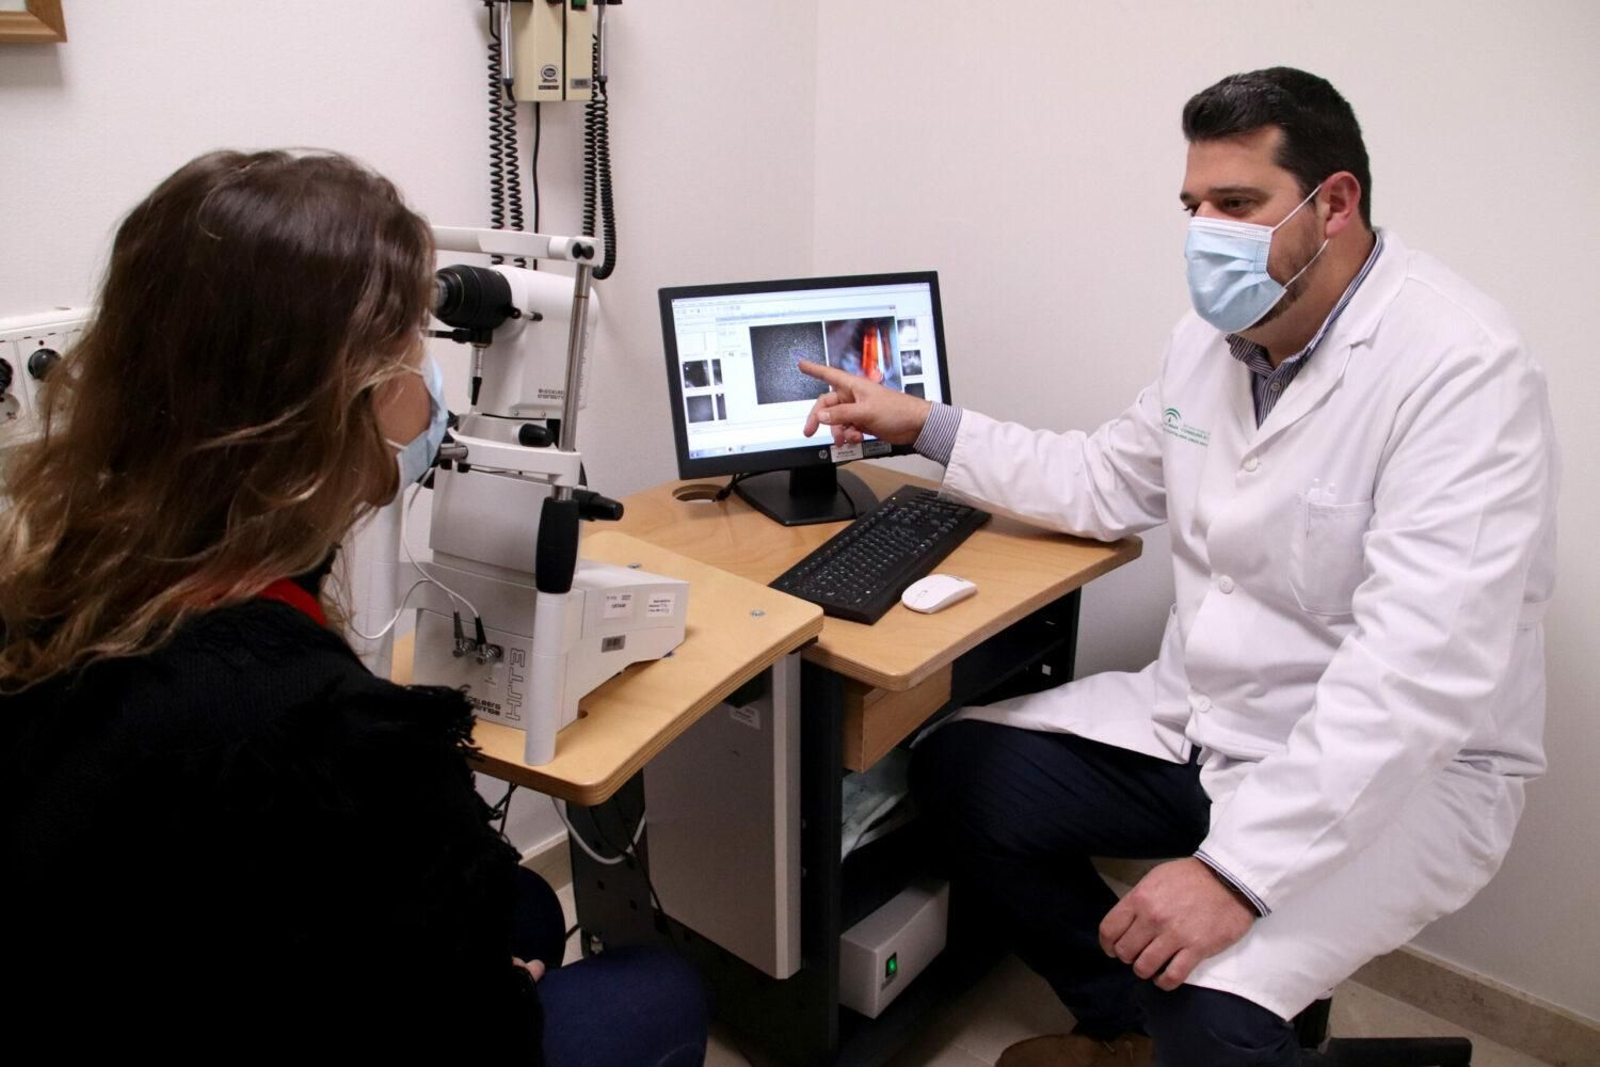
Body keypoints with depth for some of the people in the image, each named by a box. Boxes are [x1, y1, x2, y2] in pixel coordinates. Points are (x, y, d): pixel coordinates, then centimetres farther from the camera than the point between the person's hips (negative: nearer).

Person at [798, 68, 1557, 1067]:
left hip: (1396, 765, -7)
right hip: (1199, 716, 8)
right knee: (959, 772, 2)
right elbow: (1106, 484, 15)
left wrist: (1237, 869, -35)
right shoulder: (1215, 334, 3)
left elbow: (1418, 674, -30)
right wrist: (924, 425, 11)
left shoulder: (1463, 369, -23)